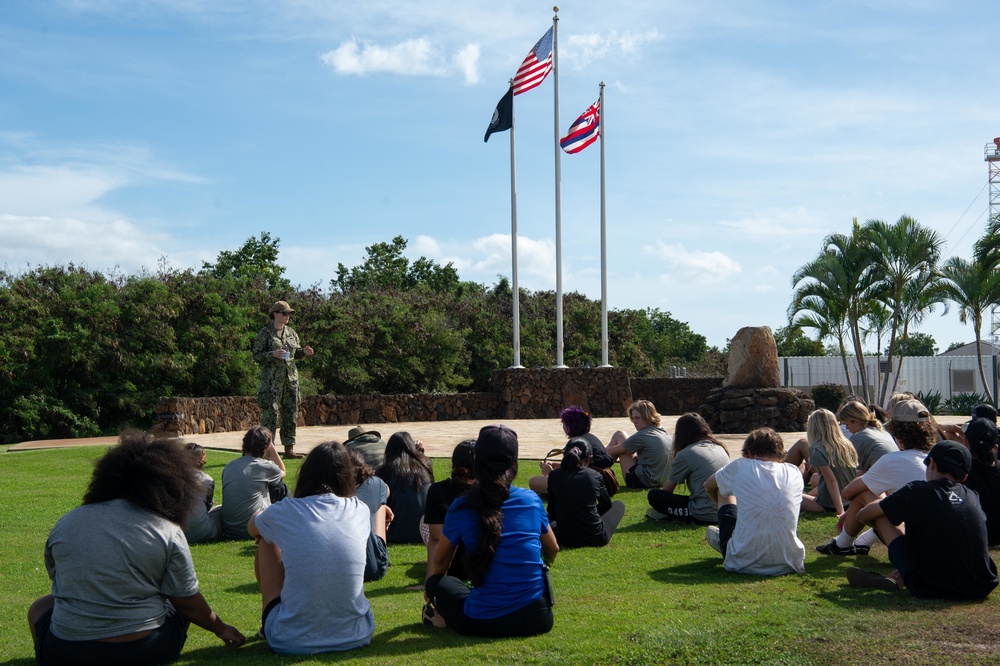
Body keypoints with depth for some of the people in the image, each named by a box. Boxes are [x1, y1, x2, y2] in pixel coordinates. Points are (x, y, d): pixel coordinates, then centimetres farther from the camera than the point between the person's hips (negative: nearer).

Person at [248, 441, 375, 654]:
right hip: (355, 636, 2)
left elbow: (252, 527, 19)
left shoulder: (284, 512, -6)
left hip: (292, 640, -2)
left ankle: (268, 625, 37)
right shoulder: (360, 511, -1)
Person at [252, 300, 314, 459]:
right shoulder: (265, 333, -4)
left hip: (290, 377, 6)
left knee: (291, 413, 7)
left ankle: (289, 449, 14)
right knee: (270, 413, -7)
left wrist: (304, 351, 1)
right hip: (271, 379, -6)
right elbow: (256, 355, -6)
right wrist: (273, 354, -20)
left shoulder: (291, 332, 13)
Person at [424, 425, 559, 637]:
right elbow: (552, 550, 19)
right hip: (537, 619, 0)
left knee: (439, 582, 26)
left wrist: (431, 588, 35)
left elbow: (439, 562, 13)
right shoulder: (532, 500, 1)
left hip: (483, 623, 0)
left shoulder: (462, 508, -4)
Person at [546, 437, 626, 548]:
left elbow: (552, 511, 5)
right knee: (618, 505, 24)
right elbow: (606, 504, 12)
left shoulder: (554, 476, -4)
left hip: (564, 539, 1)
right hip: (596, 538, -1)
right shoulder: (594, 476, -6)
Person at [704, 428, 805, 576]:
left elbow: (709, 486, 20)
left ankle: (723, 542, 43)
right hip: (789, 564, 2)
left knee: (723, 489, 20)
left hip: (744, 563, -2)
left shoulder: (740, 466, -1)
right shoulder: (794, 473, 6)